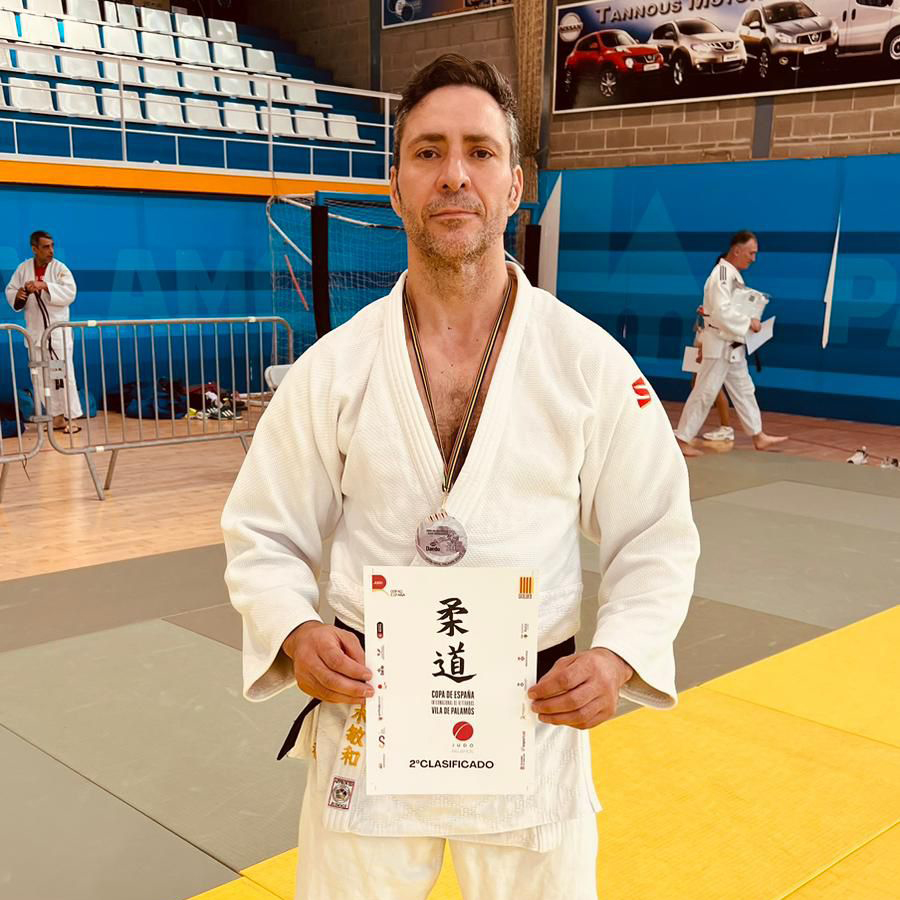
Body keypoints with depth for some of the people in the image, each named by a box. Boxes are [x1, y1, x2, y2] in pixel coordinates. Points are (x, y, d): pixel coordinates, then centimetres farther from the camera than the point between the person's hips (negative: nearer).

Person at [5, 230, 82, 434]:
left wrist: (44, 285, -28)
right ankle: (56, 417, 18)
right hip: (35, 331, 4)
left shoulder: (60, 268, -6)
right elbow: (10, 291, 9)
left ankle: (70, 418, -4)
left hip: (58, 329, -4)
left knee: (64, 373, -8)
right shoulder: (23, 268, 4)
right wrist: (18, 295, -14)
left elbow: (69, 292, -18)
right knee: (41, 376, 8)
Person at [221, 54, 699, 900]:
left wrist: (616, 655, -16)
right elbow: (265, 535, 2)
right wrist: (297, 633, -17)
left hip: (535, 727, 0)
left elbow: (655, 538, 0)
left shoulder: (591, 361, -7)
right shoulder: (334, 367, -5)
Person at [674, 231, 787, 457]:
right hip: (720, 344, -10)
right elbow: (722, 312, -29)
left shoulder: (734, 274, 11)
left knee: (744, 390, 15)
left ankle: (758, 436, 24)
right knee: (704, 392, -5)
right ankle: (682, 439, 2)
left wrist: (748, 322, 5)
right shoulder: (721, 275, -20)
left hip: (733, 345, 10)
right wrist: (749, 323, -21)